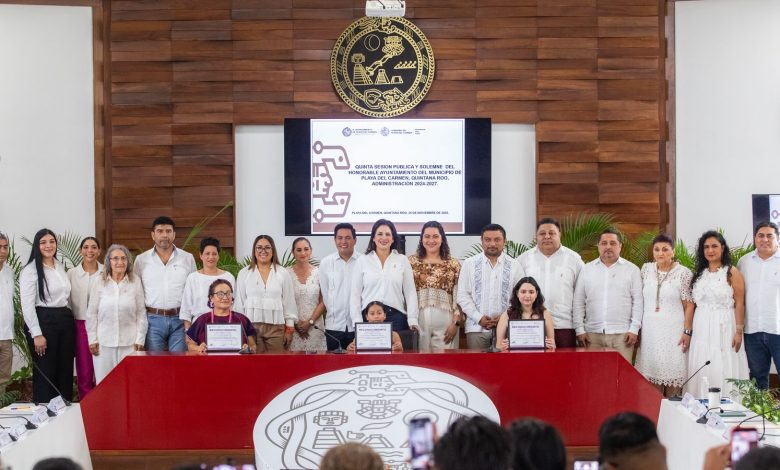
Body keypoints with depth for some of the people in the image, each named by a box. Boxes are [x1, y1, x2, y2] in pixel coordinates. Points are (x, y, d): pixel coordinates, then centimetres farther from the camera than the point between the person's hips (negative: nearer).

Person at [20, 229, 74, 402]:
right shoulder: (30, 270, -7)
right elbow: (27, 305, -12)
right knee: (45, 373, -1)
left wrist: (68, 319, 13)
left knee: (65, 372, 9)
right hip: (43, 321, -6)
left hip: (65, 321, 7)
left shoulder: (61, 267, 14)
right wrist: (37, 334, -16)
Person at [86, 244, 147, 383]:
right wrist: (92, 340, 1)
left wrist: (140, 340, -1)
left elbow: (141, 314, 3)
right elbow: (92, 314, 6)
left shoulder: (136, 282, 2)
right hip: (104, 343, 1)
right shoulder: (100, 283, 3)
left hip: (129, 343, 0)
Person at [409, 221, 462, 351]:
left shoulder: (453, 264, 7)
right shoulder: (411, 262, 8)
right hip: (418, 319, 0)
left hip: (444, 319, 0)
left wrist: (456, 323, -4)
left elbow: (458, 296, 4)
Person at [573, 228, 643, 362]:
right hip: (592, 334, 2)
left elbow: (637, 302, 4)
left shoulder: (632, 270, 6)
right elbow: (579, 302, 10)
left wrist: (634, 329, -4)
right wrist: (580, 329, 2)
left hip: (622, 335, -1)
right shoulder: (586, 270, 10)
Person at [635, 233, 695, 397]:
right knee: (652, 370, 3)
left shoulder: (683, 273, -3)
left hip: (673, 331, -3)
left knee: (673, 371, -4)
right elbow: (640, 300, 12)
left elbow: (689, 305, -5)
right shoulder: (646, 269, 8)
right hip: (650, 331, 3)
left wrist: (687, 331, -11)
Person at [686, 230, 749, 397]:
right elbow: (694, 303, 12)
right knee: (701, 370, 4)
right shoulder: (700, 274, 13)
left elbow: (739, 304, -5)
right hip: (701, 329, 5)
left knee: (723, 370, -6)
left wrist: (739, 331, -12)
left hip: (723, 328, -5)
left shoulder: (732, 272, -1)